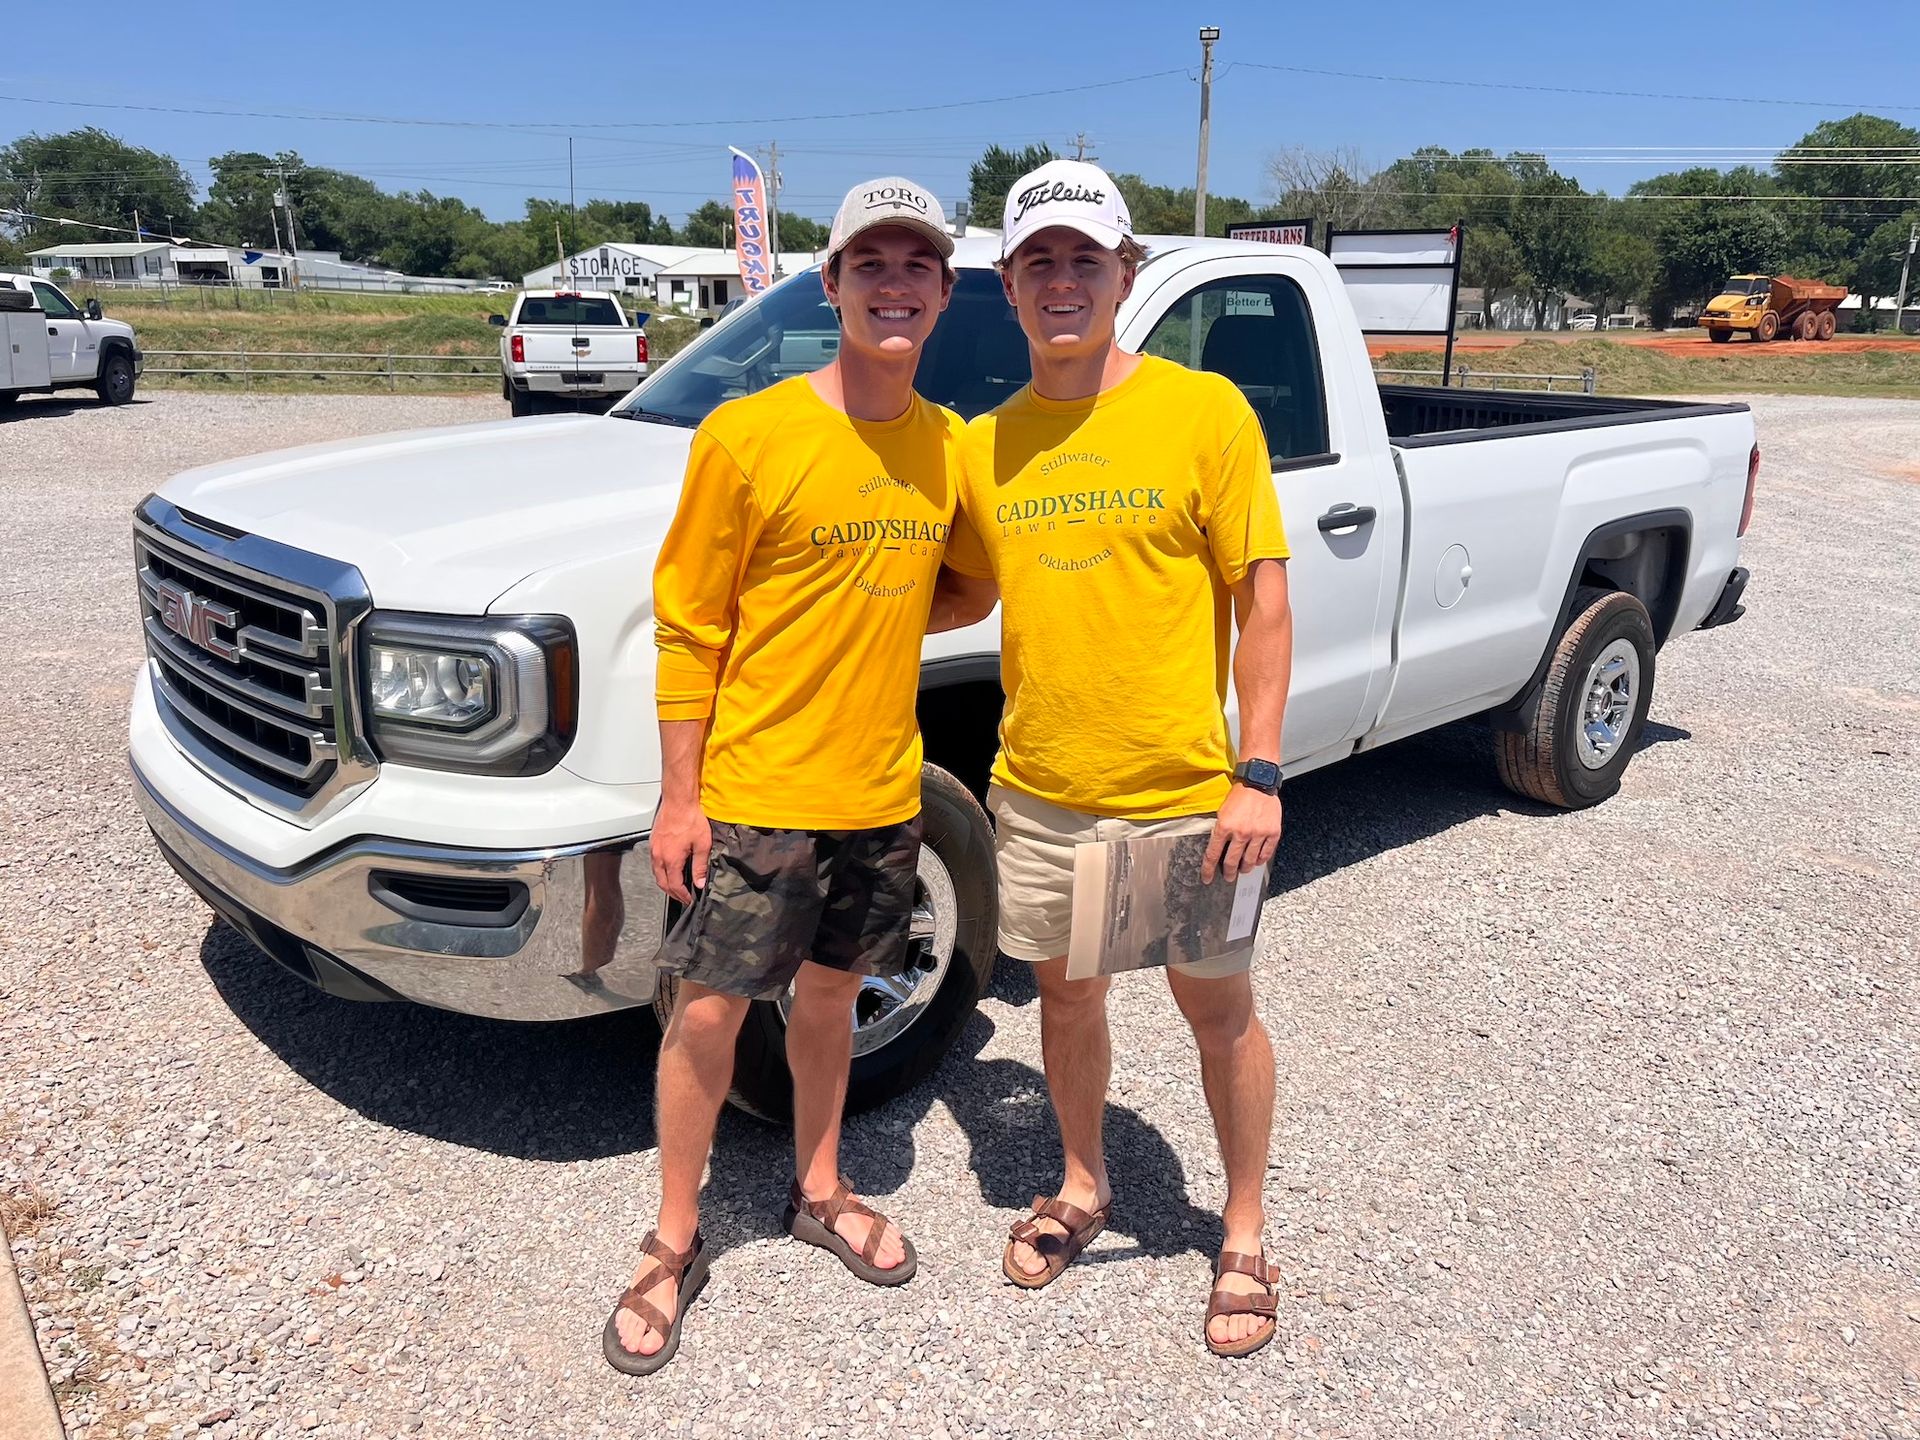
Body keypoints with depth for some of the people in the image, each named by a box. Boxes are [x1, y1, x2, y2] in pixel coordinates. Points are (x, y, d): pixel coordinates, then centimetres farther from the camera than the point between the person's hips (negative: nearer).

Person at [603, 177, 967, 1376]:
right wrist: (678, 797, -11)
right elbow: (688, 628, -10)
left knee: (830, 990, 19)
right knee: (711, 1010, 5)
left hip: (881, 790, 5)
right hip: (754, 792, -4)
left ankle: (821, 1192, 41)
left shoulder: (949, 446, 2)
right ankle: (675, 1243, 27)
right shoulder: (749, 436, -13)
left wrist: (883, 617, -2)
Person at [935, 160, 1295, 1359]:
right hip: (1038, 789, 4)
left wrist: (1259, 776, -13)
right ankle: (1084, 1188, 44)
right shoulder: (985, 444, 4)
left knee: (1218, 1006, 12)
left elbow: (1264, 597, -8)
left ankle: (1246, 1236, 34)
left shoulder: (1203, 410, -8)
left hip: (1182, 794, -3)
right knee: (1067, 990, 19)